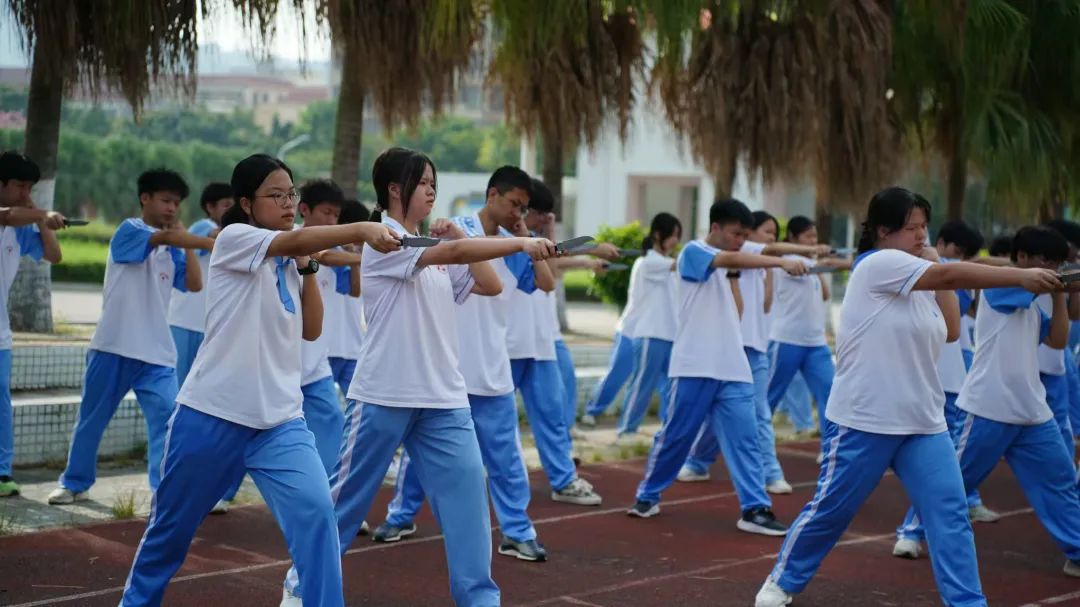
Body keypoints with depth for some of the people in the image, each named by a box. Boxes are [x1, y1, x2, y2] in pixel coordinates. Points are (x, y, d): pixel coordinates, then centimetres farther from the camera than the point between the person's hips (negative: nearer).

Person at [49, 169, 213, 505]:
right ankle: (74, 483, 27)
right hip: (113, 347, -4)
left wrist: (187, 243, 0)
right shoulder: (129, 231, -6)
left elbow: (194, 284, 0)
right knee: (91, 419, 11)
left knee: (167, 417, -12)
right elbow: (165, 237, -24)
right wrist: (212, 243, -36)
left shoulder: (172, 251, 11)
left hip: (156, 352, 4)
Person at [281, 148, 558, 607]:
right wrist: (521, 244, -31)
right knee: (347, 498, 5)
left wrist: (459, 234, 4)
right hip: (383, 396, -6)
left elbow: (490, 285, 11)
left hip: (443, 398, 7)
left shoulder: (436, 252, 13)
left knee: (467, 491, -2)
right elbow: (455, 254, -26)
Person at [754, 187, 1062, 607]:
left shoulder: (917, 284, 13)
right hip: (863, 421, -7)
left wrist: (939, 272, 6)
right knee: (831, 510, 6)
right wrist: (1022, 277, -26)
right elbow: (952, 276, -22)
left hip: (923, 422, 7)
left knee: (950, 513, -3)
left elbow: (950, 331, 11)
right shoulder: (878, 264, -12)